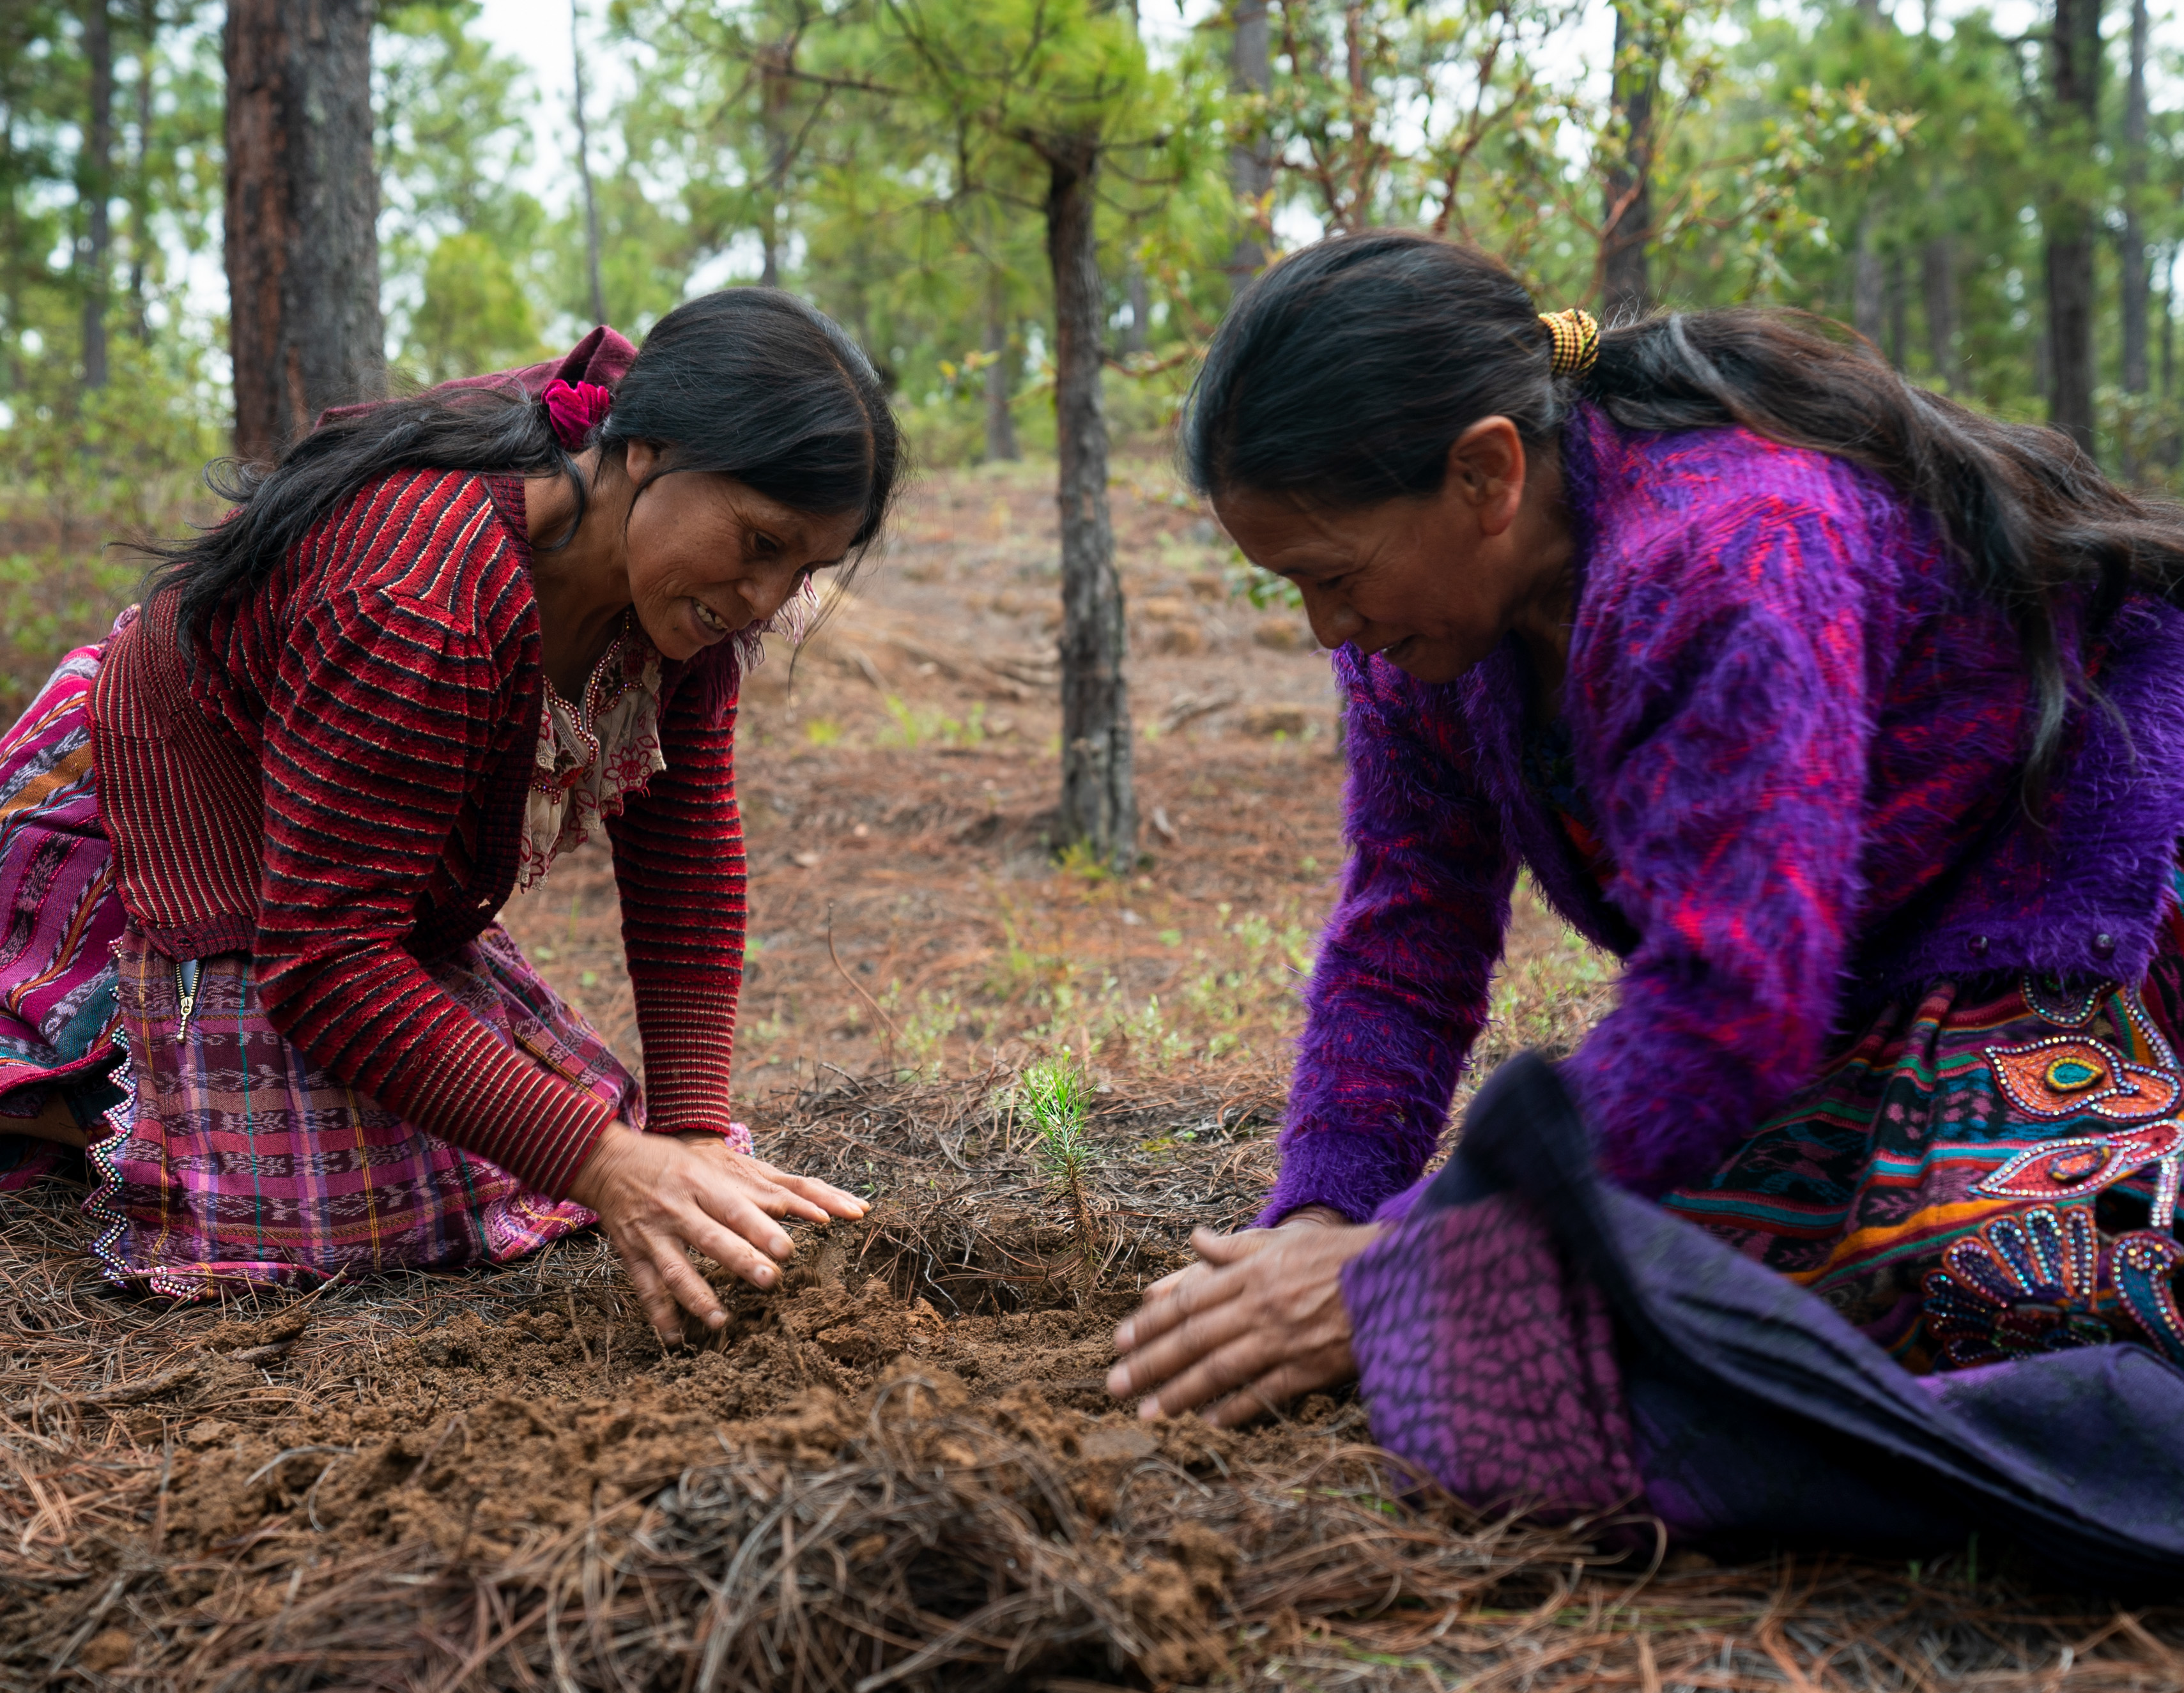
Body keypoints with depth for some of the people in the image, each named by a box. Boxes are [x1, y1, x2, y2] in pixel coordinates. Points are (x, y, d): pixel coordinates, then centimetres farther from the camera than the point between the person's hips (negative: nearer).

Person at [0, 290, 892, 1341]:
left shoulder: (689, 571, -14)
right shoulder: (420, 598, -38)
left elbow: (683, 844, -10)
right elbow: (324, 960, -36)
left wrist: (691, 1128, -18)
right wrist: (602, 1165, -43)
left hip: (387, 895, 8)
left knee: (591, 1119, 9)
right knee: (342, 1209, -22)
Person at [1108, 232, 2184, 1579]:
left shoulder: (1725, 560, -31)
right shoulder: (1423, 609, -4)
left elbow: (1733, 1000, -35)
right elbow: (1403, 942, -2)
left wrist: (1399, 1267, -35)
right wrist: (1314, 1227, -16)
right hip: (1891, 987, 8)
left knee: (1974, 1253, -32)